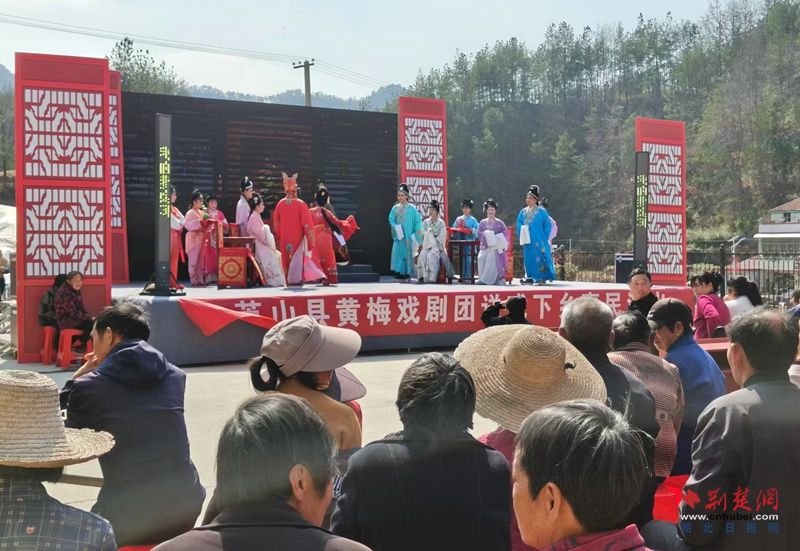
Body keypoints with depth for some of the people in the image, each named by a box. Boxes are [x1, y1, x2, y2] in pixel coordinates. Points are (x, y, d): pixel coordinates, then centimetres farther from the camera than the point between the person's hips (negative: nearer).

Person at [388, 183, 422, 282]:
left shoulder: (412, 209, -1)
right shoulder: (395, 208, 9)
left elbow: (418, 221, -2)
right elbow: (391, 219, 7)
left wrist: (416, 233, -9)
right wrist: (396, 227, -11)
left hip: (408, 236, -3)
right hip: (398, 236, 3)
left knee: (407, 254, -3)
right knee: (397, 252, -2)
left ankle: (407, 274, 1)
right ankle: (399, 273, 2)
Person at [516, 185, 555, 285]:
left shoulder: (541, 211, -4)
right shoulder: (523, 212, 10)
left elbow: (548, 225, -3)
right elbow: (519, 224, 16)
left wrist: (544, 238, -7)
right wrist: (521, 235, 3)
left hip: (539, 241, -5)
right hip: (528, 241, 5)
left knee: (540, 257, -6)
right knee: (529, 257, 7)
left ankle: (542, 278, -2)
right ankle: (530, 277, 13)